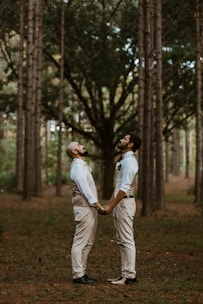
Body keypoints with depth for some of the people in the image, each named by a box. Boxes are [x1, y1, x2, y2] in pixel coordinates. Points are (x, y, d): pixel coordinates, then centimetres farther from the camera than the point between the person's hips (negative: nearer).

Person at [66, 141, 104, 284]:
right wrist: (99, 206, -20)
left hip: (91, 209, 10)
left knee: (88, 243, 13)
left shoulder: (83, 165, 18)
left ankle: (82, 272, 18)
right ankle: (78, 275, -3)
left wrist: (98, 206, 13)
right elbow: (85, 189, -19)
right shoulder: (77, 167, -13)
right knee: (80, 243, -6)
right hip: (84, 209, -10)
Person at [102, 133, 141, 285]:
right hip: (120, 203, 10)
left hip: (125, 203, -10)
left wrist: (112, 207, -20)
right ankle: (125, 273, 16)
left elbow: (124, 187, -21)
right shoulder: (124, 161, 18)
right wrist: (108, 205, 17)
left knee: (127, 240, -7)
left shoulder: (129, 160, -14)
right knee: (122, 240, 11)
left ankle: (129, 275, -4)